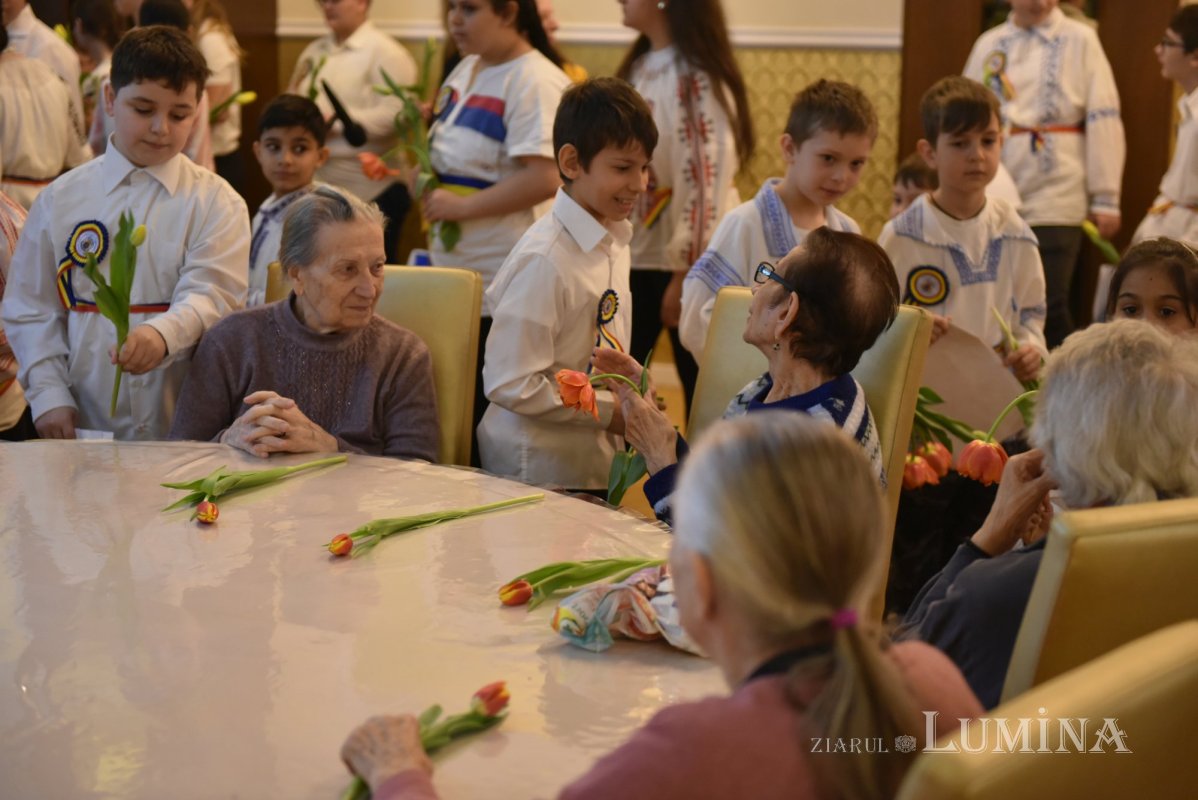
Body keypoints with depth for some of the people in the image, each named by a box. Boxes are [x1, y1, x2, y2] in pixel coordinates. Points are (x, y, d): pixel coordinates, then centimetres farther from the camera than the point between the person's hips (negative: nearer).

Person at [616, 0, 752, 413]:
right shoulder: (639, 66, 9)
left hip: (685, 262, -8)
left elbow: (706, 180, -19)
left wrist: (685, 274, -18)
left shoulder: (697, 75, -17)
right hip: (633, 257, 8)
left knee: (702, 391, 4)